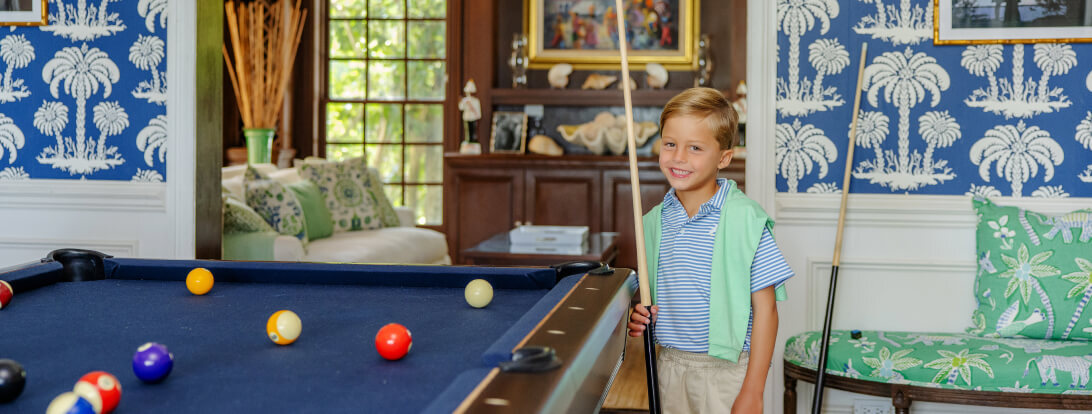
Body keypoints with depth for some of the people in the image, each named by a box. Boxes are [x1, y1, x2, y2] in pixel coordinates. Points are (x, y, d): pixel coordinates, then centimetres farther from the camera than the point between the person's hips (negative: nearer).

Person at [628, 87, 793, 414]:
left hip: (728, 371, -5)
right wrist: (640, 317, -3)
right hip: (670, 365, 5)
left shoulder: (744, 218, -12)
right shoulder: (655, 221, 5)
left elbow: (765, 308, -11)